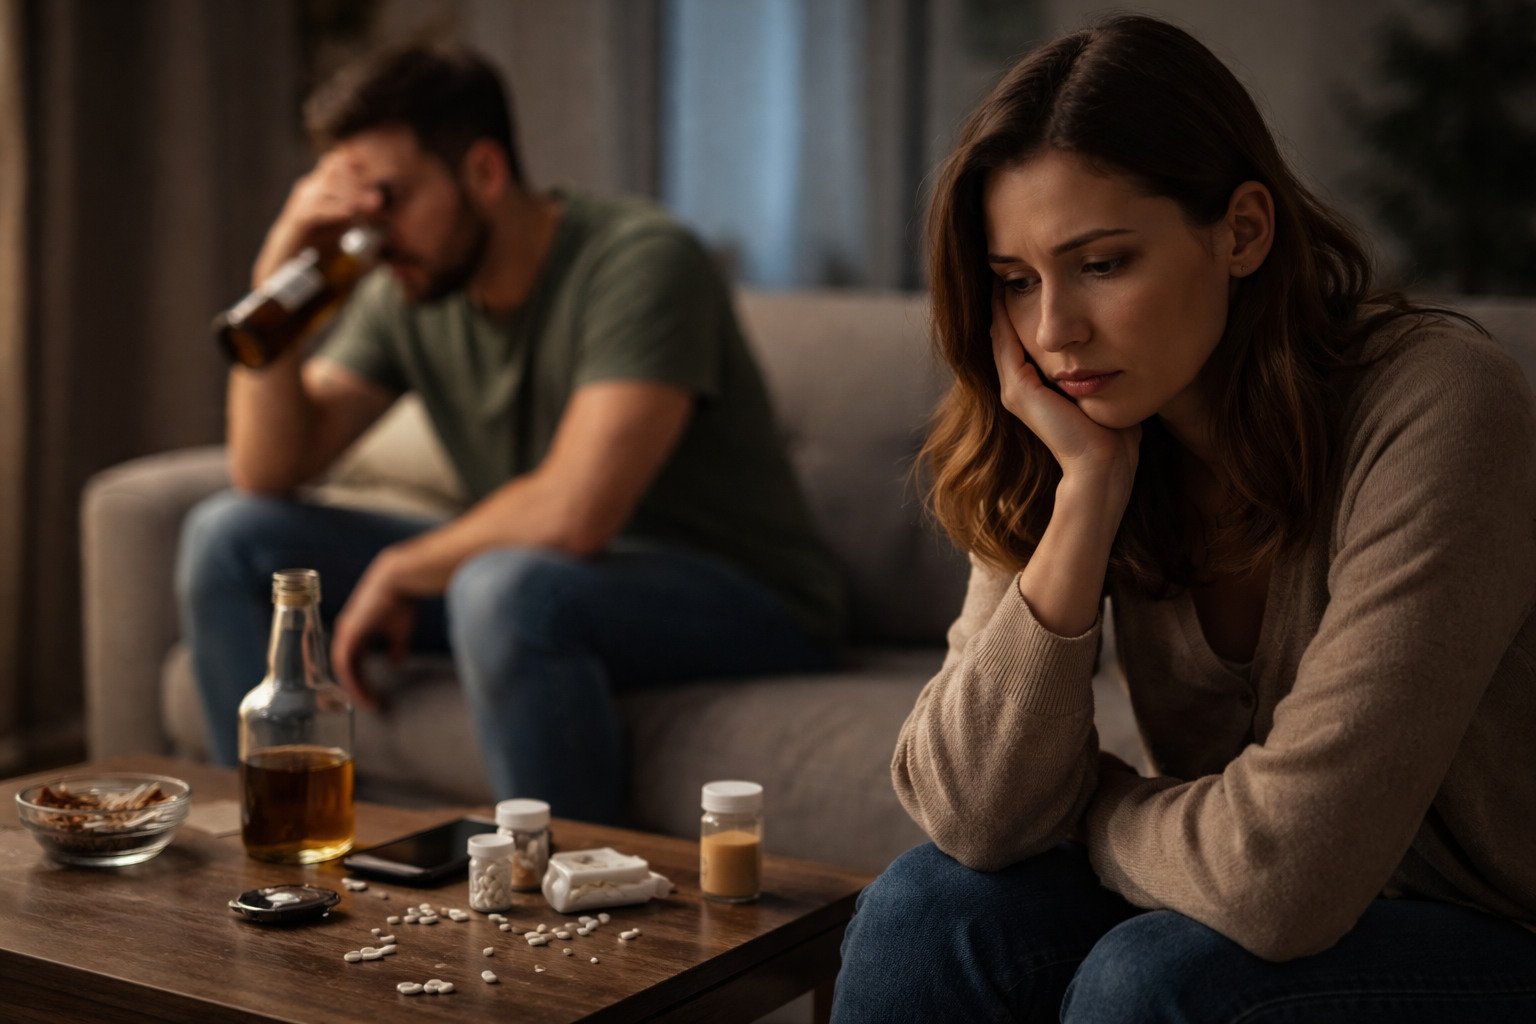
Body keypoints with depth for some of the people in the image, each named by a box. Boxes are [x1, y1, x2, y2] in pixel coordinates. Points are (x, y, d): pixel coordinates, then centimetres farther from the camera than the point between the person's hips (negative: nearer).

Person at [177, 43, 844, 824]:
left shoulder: (640, 261, -22)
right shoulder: (406, 290, 1)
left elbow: (572, 512, -33)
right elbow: (267, 472, 2)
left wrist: (397, 572, -16)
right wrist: (277, 275, -11)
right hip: (537, 574, 8)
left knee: (507, 586, -41)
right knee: (227, 537, 3)